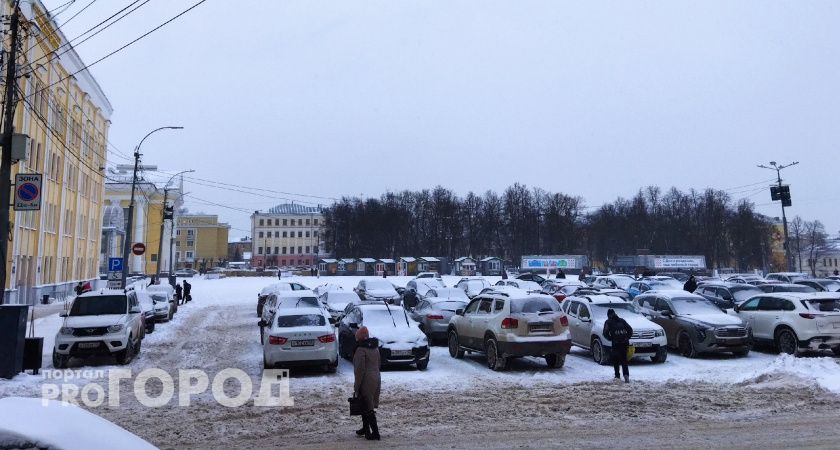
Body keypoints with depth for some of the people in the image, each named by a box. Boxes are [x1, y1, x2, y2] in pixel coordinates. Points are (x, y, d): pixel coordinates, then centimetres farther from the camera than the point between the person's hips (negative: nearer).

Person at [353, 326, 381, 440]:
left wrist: (356, 388, -13)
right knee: (367, 406, 20)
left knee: (368, 407, -1)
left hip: (366, 381, -8)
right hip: (376, 379, 8)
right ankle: (365, 429, 31)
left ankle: (375, 433, 0)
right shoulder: (375, 348, 10)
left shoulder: (361, 349, -16)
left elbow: (359, 370, -18)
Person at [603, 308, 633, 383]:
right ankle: (626, 375, -7)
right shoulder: (622, 320, 20)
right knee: (624, 360, 9)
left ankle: (617, 376, 10)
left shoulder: (608, 322, 9)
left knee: (615, 360, 12)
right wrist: (627, 338, 18)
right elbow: (630, 329, 13)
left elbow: (605, 333, -2)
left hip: (616, 343, -3)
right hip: (625, 343, 3)